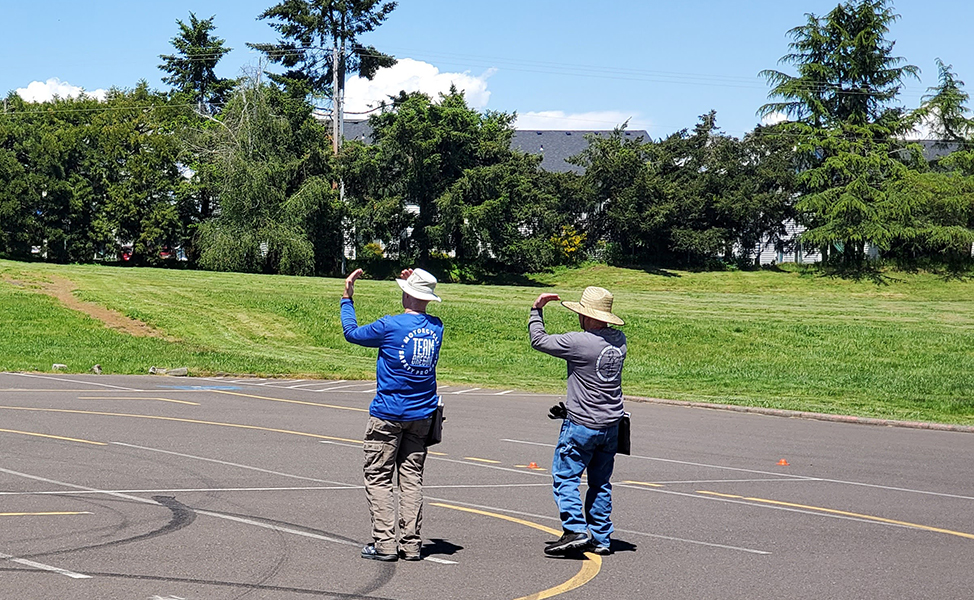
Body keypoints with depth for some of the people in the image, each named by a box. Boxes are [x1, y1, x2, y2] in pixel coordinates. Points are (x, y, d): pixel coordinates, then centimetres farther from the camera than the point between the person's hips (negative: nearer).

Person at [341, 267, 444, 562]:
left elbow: (352, 332, 2)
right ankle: (411, 545, 6)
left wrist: (347, 298, 14)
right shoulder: (436, 326, 2)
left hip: (388, 414, -5)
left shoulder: (390, 326, -14)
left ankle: (384, 544, -2)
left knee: (378, 478, 2)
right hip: (422, 415, 5)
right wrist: (415, 284, 20)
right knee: (411, 477, 8)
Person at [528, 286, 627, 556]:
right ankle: (601, 539, 17)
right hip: (612, 425, 7)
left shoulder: (579, 342, -19)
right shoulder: (619, 339, 1)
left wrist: (536, 311, 7)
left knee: (564, 476, 1)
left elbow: (539, 340, -7)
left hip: (582, 425, -7)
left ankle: (576, 530, -9)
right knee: (600, 482, 14)